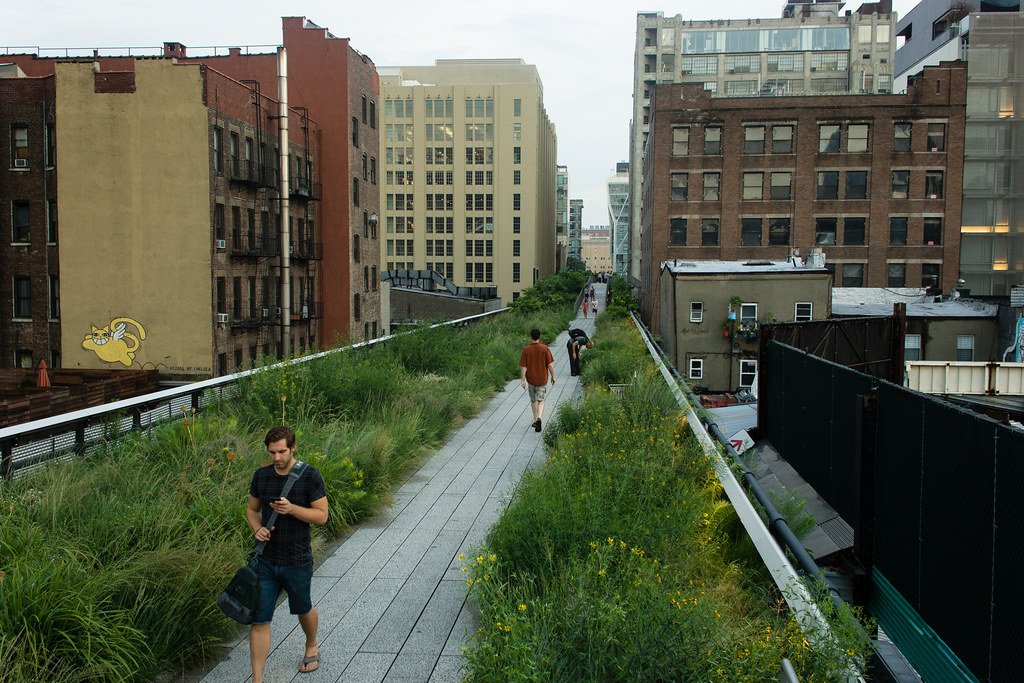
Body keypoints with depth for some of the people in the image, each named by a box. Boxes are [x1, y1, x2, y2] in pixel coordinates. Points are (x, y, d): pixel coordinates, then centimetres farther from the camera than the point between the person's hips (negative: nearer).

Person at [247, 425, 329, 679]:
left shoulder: (309, 476, -12)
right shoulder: (261, 476, 0)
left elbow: (322, 515, -11)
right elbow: (252, 508, 13)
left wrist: (292, 509, -26)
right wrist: (257, 529, -8)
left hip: (297, 562, -3)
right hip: (265, 560, 3)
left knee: (303, 610, 19)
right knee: (259, 620, 1)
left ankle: (312, 646, 49)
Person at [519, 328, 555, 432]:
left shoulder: (526, 349, -9)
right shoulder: (545, 348, -10)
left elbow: (524, 366, -8)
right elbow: (550, 365, -9)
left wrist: (523, 379, -4)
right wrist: (552, 376, 4)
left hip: (531, 379, 1)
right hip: (542, 379, -1)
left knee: (533, 400, 19)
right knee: (541, 400, 7)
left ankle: (535, 420, 25)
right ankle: (539, 418, -15)